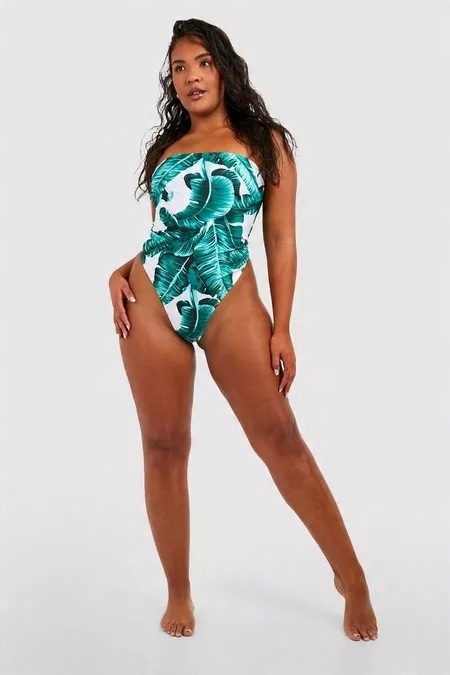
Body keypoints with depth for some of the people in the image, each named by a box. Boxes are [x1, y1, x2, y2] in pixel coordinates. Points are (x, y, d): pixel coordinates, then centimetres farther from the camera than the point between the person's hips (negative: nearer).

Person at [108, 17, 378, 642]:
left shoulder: (266, 141, 7)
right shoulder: (166, 149, 16)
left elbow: (281, 240, 2)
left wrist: (281, 329, -4)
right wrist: (122, 272, 0)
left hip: (230, 303, -3)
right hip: (152, 302, 4)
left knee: (280, 440, -5)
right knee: (164, 448, 4)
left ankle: (352, 577, 10)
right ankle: (179, 594, 18)